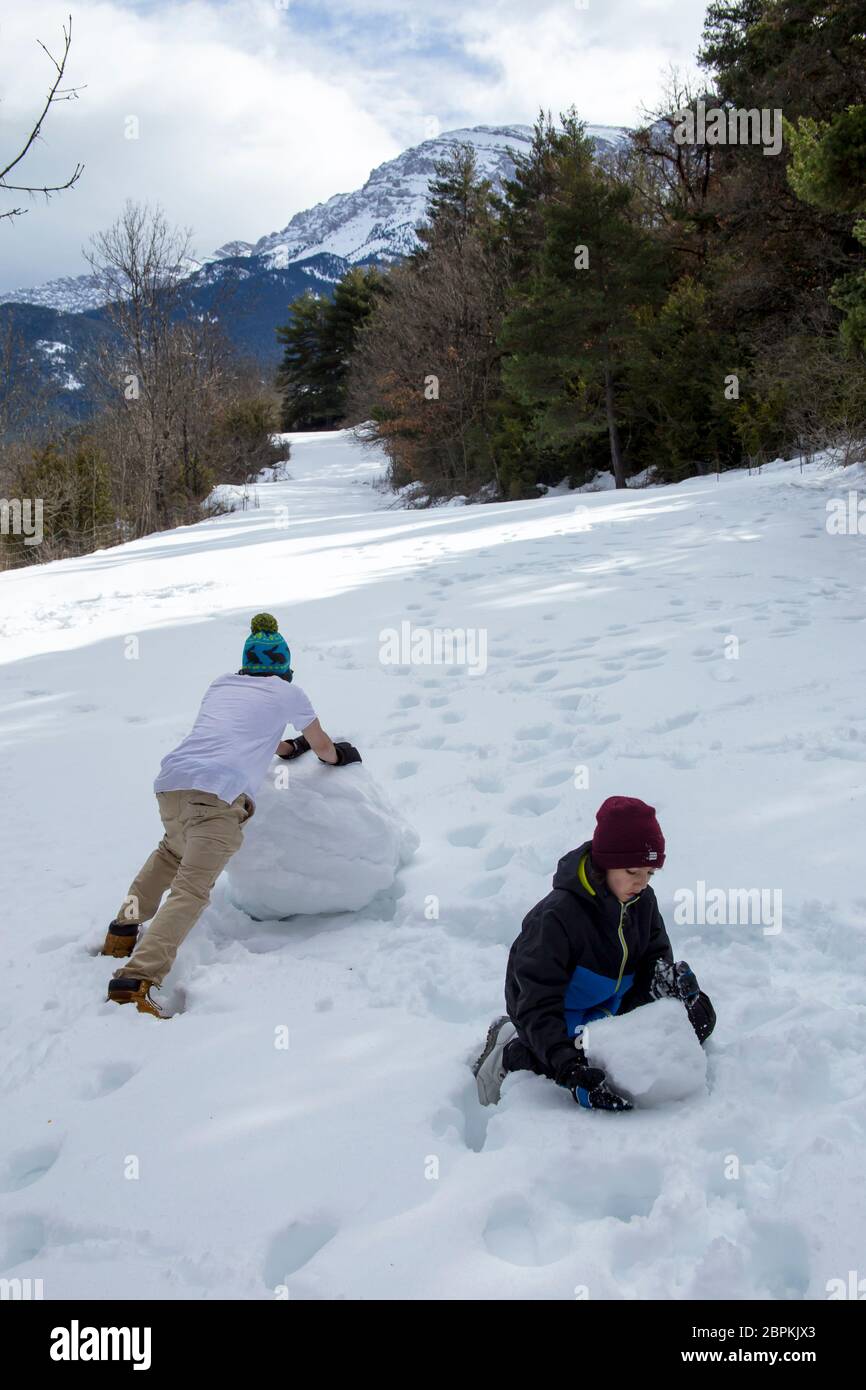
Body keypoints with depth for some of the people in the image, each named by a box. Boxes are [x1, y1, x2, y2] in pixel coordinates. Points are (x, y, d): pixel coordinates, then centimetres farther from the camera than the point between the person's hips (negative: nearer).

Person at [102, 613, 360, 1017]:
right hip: (218, 792, -6)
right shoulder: (288, 693, 15)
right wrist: (339, 756, 50)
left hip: (171, 779, 6)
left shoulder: (220, 685, 27)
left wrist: (289, 747, 52)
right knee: (191, 890, -13)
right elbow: (324, 748, 28)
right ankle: (136, 979, -29)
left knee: (173, 851, 35)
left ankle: (123, 931, 35)